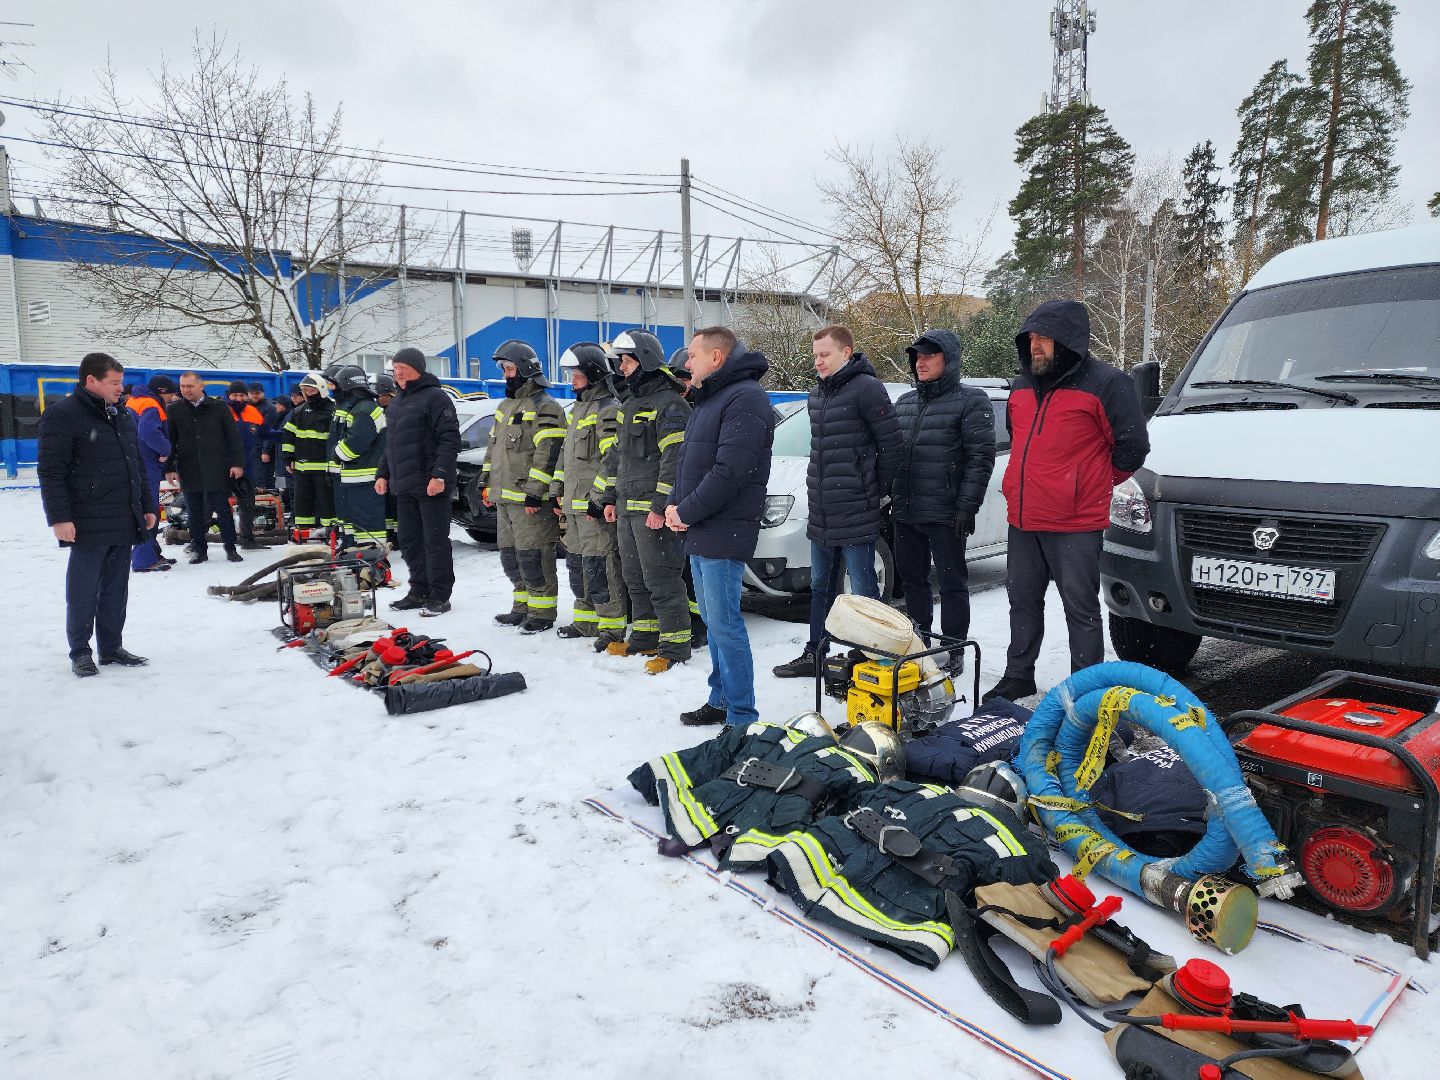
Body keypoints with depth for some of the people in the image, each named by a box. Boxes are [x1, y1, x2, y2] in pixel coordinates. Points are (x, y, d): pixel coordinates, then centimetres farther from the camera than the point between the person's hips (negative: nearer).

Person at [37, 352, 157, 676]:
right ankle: (80, 652, 15)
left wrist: (147, 506, 17)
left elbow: (138, 465, 21)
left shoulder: (123, 415, 15)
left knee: (116, 590, 13)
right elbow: (50, 472, -11)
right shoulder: (62, 415, -7)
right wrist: (59, 517, -16)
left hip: (125, 524, 7)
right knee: (83, 592, 3)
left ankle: (112, 646, 23)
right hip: (88, 526, -6)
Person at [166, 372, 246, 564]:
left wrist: (237, 463, -5)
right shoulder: (174, 410, 7)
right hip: (188, 470, 2)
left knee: (223, 508, 0)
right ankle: (199, 549, 15)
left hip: (216, 469, -2)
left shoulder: (219, 407, 2)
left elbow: (233, 437, 2)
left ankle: (230, 548, 8)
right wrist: (170, 468, 3)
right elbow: (170, 441, 9)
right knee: (194, 512, 6)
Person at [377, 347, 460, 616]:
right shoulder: (396, 403, 20)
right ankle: (419, 591, 22)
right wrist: (382, 473, 19)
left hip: (431, 485, -8)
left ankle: (440, 596, 4)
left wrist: (440, 475, -22)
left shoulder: (435, 397, -7)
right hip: (403, 486, 9)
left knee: (435, 541, -3)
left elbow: (450, 440, -15)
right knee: (409, 542, 12)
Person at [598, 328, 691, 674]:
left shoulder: (669, 404, -12)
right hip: (627, 509, 10)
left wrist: (661, 505, -23)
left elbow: (675, 459, -19)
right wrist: (611, 497, 20)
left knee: (662, 579, -6)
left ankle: (675, 646, 2)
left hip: (653, 510, -10)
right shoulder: (630, 404, 19)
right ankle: (645, 638, 27)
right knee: (635, 578, 16)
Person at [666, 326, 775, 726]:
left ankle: (741, 717, 2)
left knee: (725, 624, -7)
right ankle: (721, 700, 28)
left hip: (723, 535, -10)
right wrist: (674, 505, 5)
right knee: (713, 620, 16)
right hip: (699, 533, 10)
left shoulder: (745, 398, -14)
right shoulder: (708, 400, 19)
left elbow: (729, 471, -23)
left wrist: (686, 512, -15)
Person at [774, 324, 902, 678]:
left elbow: (891, 443, -12)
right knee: (821, 587, 17)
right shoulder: (817, 394, 15)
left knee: (863, 589, -2)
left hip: (856, 513, -9)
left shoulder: (867, 389, -12)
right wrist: (820, 488, 17)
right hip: (821, 513, 9)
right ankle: (815, 654, 29)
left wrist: (877, 492, -6)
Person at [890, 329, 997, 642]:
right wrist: (890, 497, 16)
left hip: (944, 514, -7)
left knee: (952, 584, 1)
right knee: (912, 581, 14)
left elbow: (981, 457, -10)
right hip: (904, 513, 7)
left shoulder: (971, 400, -4)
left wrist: (967, 506, -16)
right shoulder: (904, 403, 16)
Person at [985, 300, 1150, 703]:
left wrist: (1095, 485, 5)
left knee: (1081, 608, 0)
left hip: (1076, 523, -7)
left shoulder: (1104, 383, -8)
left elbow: (1132, 446, -6)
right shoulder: (1021, 386, 13)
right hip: (1023, 519, 7)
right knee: (1023, 601, 15)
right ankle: (1018, 676, 28)